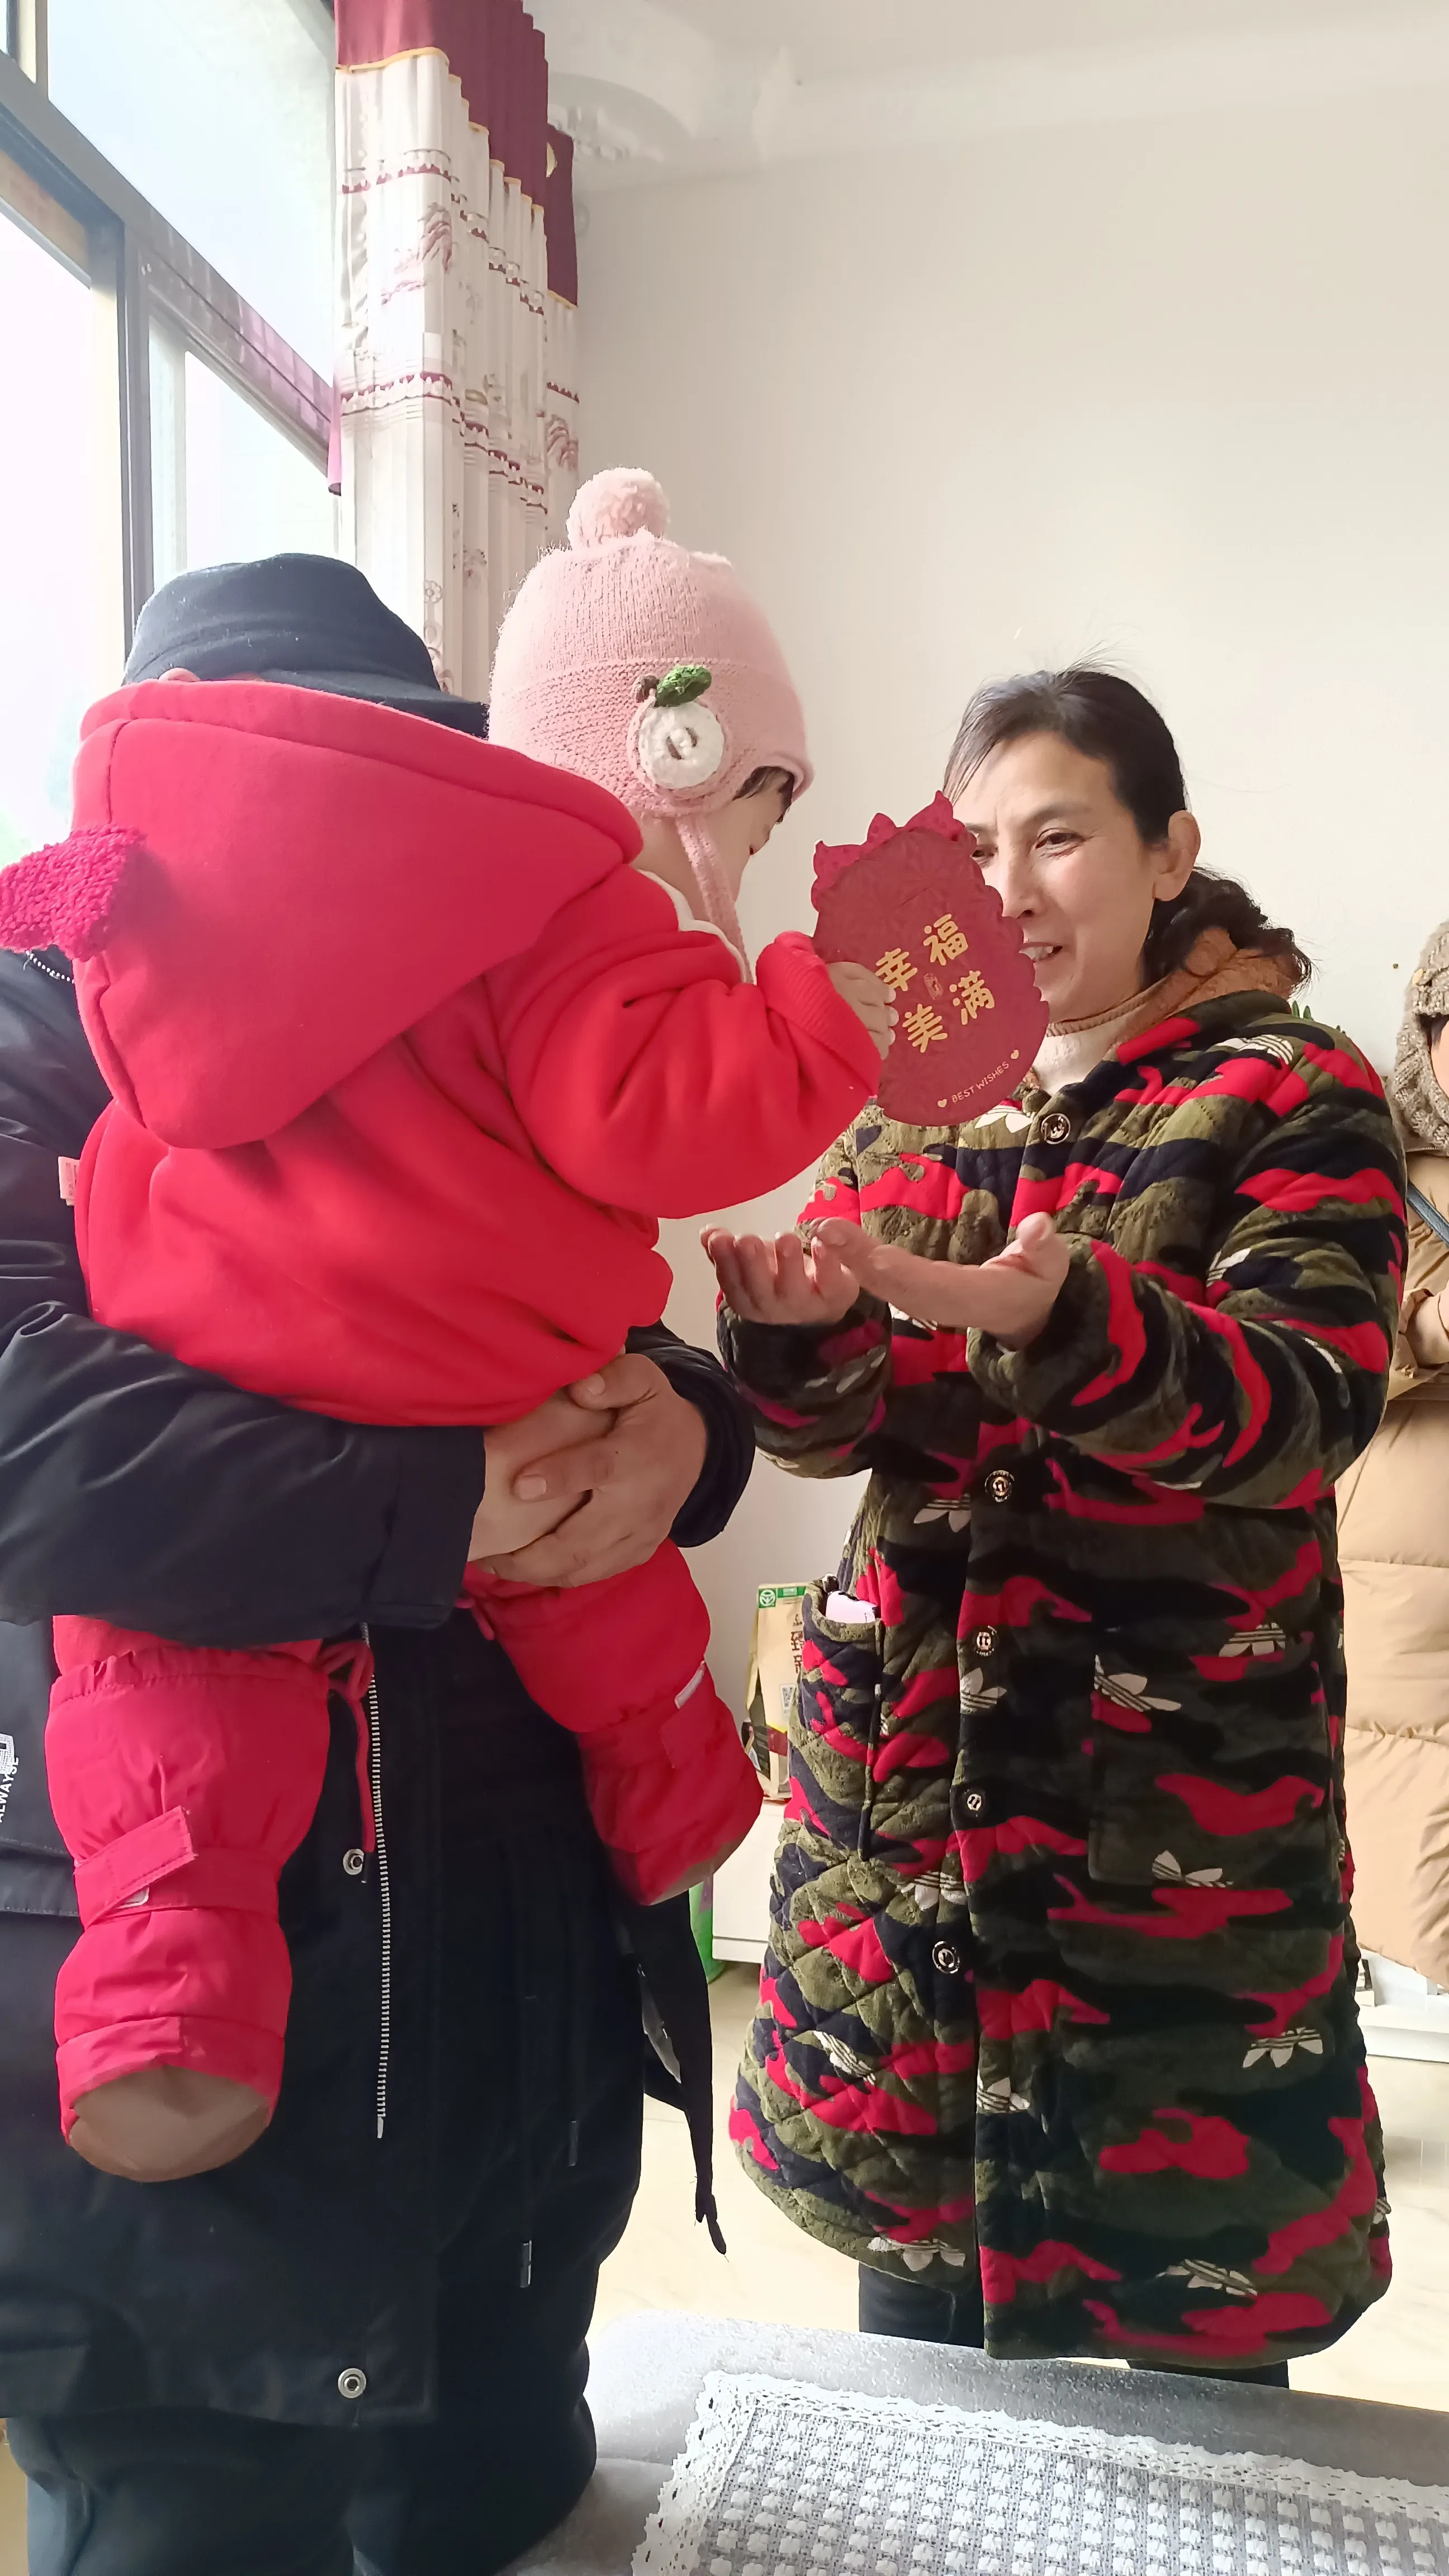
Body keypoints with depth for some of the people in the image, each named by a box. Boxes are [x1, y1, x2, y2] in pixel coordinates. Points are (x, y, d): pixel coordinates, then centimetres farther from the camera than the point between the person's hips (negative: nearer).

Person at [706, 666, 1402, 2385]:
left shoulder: (1291, 1097, -3)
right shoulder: (909, 1100, 9)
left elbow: (1306, 1404, -17)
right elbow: (831, 1428, 4)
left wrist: (1053, 1314, -35)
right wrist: (802, 1325, -19)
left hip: (1180, 1790, -3)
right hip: (906, 1767, 4)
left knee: (1196, 2298, 10)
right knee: (916, 2259, 17)